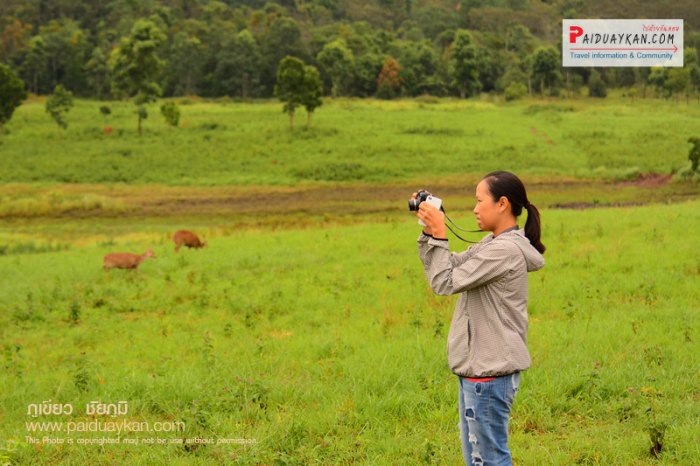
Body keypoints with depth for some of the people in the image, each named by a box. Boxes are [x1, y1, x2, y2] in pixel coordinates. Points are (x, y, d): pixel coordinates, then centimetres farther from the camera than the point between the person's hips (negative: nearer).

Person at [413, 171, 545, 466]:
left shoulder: (505, 250, -19)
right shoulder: (490, 244, 12)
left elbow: (444, 283, -18)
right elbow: (449, 268, 14)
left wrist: (439, 235, -14)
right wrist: (429, 232, 4)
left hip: (490, 370, -10)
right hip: (478, 366, 10)